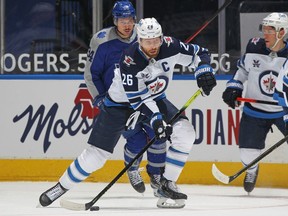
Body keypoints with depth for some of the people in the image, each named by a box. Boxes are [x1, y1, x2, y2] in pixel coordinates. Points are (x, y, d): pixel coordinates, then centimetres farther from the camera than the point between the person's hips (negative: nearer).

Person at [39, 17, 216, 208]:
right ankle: (61, 187, 12)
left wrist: (204, 72, -25)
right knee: (96, 154, -7)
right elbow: (137, 98, -31)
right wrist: (155, 119, -40)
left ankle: (167, 185, -6)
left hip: (155, 99, 5)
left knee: (185, 133, -16)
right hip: (121, 102, -4)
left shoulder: (170, 47, -20)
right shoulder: (129, 60, -32)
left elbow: (199, 53, -6)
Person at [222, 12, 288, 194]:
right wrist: (233, 88, -1)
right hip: (255, 109, 2)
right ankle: (252, 170, 36)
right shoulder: (254, 47, -9)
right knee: (248, 153, 2)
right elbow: (243, 69, 9)